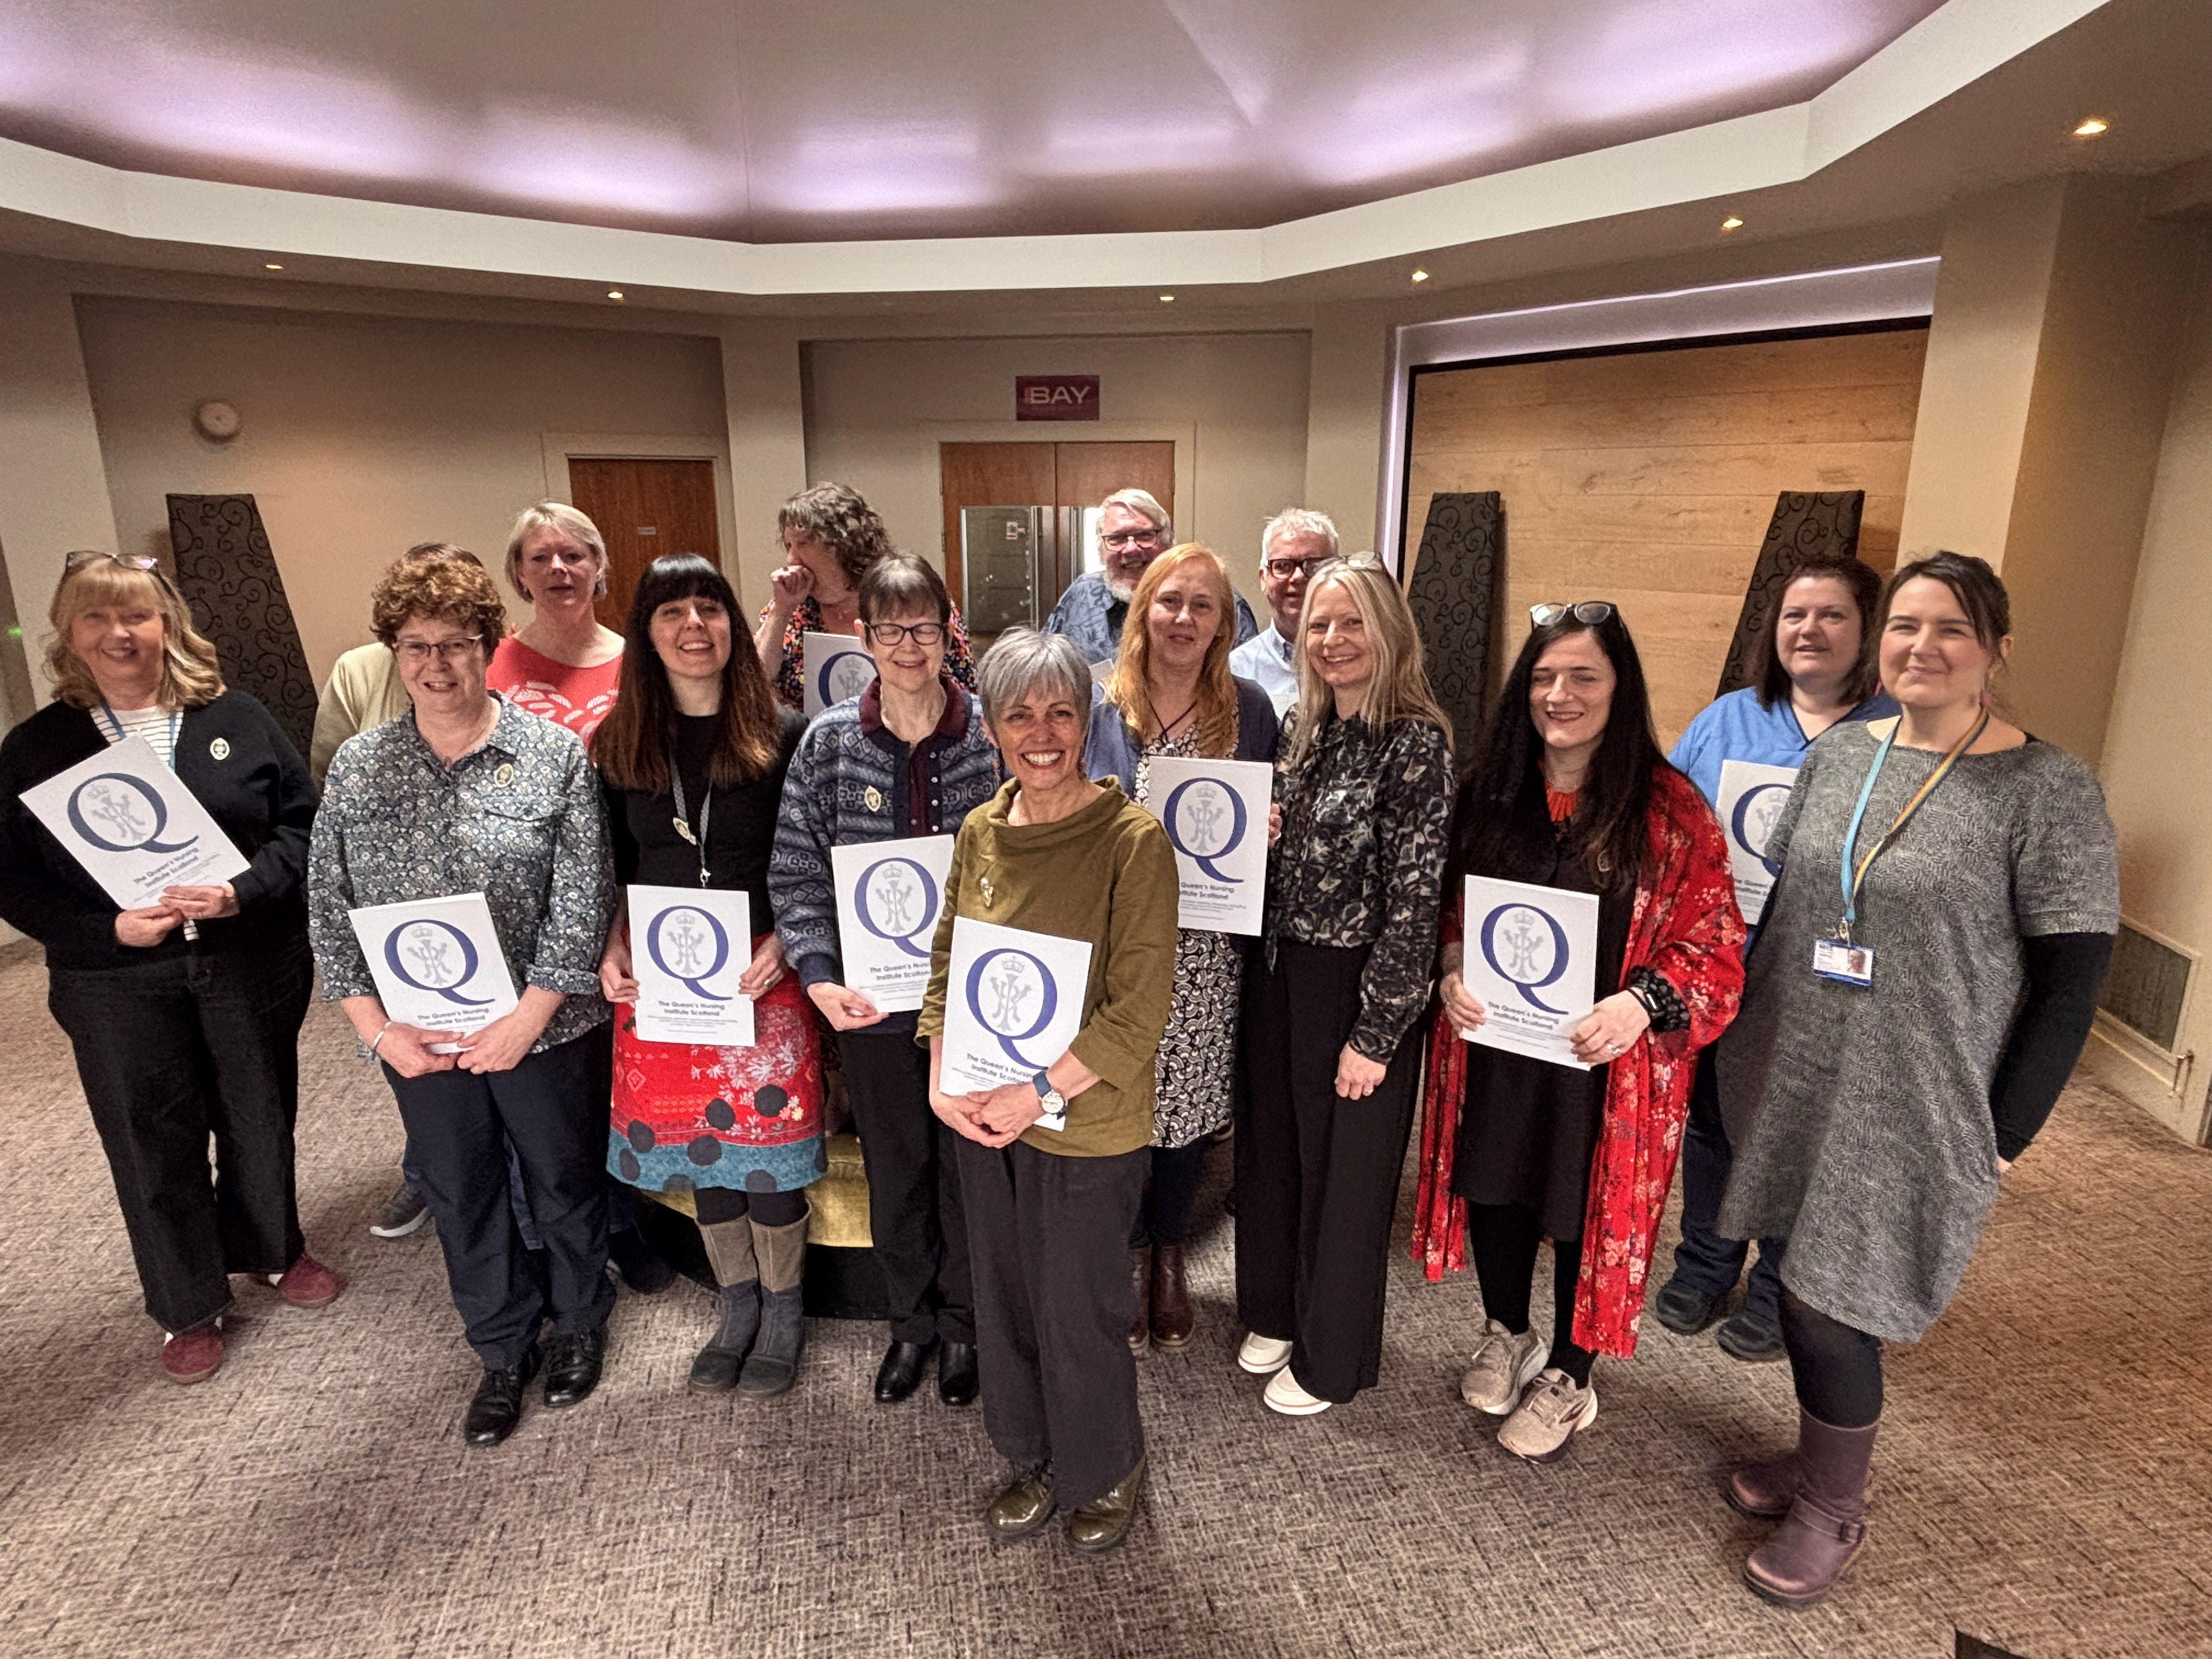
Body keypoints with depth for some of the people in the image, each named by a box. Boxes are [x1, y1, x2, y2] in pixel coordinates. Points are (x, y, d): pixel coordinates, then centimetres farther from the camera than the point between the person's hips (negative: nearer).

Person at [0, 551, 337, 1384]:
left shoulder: (237, 720, 0)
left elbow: (301, 822, -2)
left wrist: (244, 891, -18)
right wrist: (108, 929, -16)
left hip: (251, 966, 0)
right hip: (116, 986, 0)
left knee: (260, 1117, 15)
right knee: (154, 1143, 11)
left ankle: (272, 1249, 41)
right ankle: (188, 1308, 30)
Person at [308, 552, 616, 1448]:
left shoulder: (553, 754, -9)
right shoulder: (356, 765, 1)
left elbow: (582, 899, -12)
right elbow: (329, 910, 2)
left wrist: (527, 1019, -15)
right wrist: (377, 1028, -5)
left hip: (542, 1030, -3)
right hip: (416, 1042, 3)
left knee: (564, 1183, 14)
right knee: (460, 1198, 17)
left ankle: (579, 1323, 40)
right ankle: (504, 1351, 39)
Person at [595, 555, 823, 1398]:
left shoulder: (781, 735, -6)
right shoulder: (618, 745, 3)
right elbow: (616, 874, 10)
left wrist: (781, 945, -16)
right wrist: (612, 953, -4)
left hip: (760, 981, -3)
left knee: (768, 1141, 6)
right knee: (698, 1146, 15)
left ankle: (782, 1314, 30)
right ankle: (736, 1307, 36)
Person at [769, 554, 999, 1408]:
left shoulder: (992, 732, -8)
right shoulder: (830, 740, -5)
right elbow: (796, 869, -4)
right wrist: (818, 974, -15)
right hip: (870, 997, 1)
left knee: (966, 1158, 15)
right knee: (895, 1163, 17)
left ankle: (961, 1322, 38)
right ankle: (910, 1322, 40)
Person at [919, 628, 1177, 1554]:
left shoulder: (1132, 838, -17)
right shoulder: (979, 832, 1)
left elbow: (1139, 1010, -18)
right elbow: (945, 964, 8)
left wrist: (1041, 1092, -20)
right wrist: (941, 1076, -5)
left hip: (1087, 1125, -5)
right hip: (981, 1120, 6)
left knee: (1077, 1315, 12)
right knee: (1004, 1304, 21)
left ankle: (1107, 1474, 42)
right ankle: (1035, 1461, 48)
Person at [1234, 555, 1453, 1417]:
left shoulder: (1416, 742, -16)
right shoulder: (1300, 728, 6)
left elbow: (1413, 898, -18)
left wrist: (1377, 1031, -17)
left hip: (1357, 989, -6)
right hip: (1279, 973, 7)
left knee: (1345, 1169, 10)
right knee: (1272, 1147, 19)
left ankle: (1330, 1359, 32)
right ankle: (1275, 1312, 43)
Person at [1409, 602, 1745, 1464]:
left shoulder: (1669, 809, -11)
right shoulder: (1490, 792, 0)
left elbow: (1713, 943, -9)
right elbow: (1449, 903, 9)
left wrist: (1641, 1005, -25)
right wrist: (1452, 973, -9)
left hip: (1606, 1059, -3)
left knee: (1589, 1208, 12)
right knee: (1493, 1183, 18)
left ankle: (1567, 1378, 37)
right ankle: (1505, 1334, 46)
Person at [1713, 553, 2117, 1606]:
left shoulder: (2048, 790, -10)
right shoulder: (1836, 753, 4)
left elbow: (2070, 984, -8)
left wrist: (2002, 1135, -7)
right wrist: (1742, 1037, 11)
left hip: (1914, 1115, -4)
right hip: (1791, 1087, 5)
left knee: (1829, 1308, 2)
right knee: (1799, 1287, 16)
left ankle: (1832, 1512, 28)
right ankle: (1821, 1458, 41)